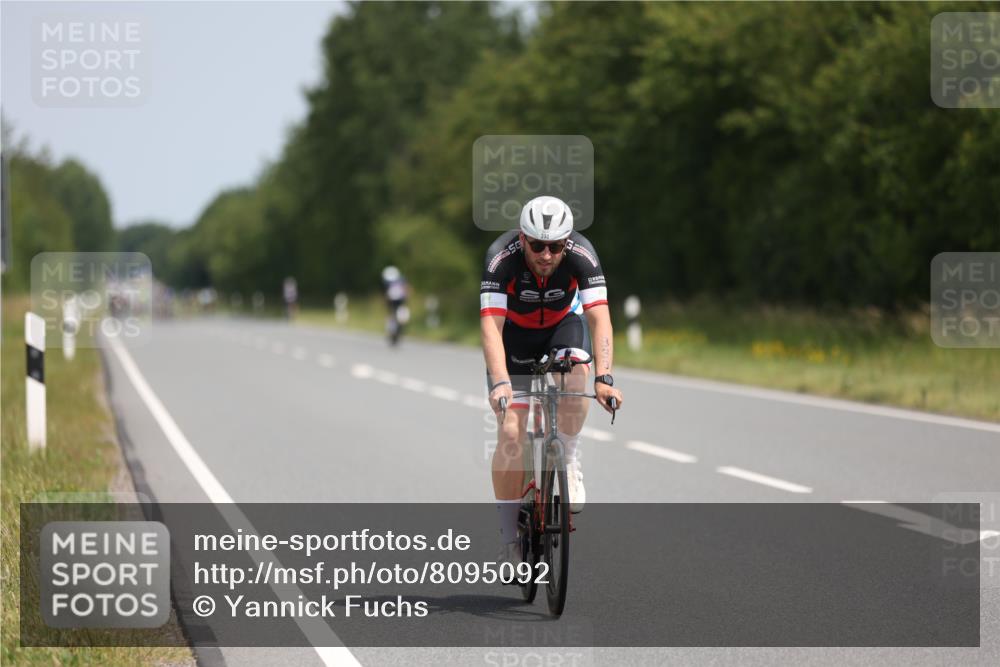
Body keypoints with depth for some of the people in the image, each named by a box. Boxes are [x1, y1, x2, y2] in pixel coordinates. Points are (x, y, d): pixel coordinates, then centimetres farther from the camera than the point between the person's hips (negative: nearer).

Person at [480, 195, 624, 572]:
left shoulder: (581, 255, -30)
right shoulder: (501, 258, -33)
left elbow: (599, 318, -36)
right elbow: (491, 326, -40)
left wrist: (604, 378, -49)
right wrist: (499, 384, -53)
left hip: (563, 325, 1)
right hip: (513, 332, -1)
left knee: (575, 372, -34)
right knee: (511, 432, -12)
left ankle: (568, 462, -12)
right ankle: (511, 540, -1)